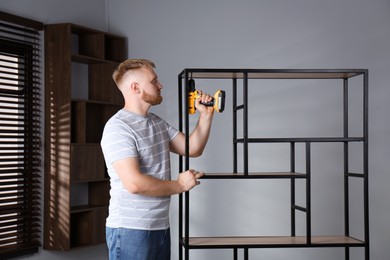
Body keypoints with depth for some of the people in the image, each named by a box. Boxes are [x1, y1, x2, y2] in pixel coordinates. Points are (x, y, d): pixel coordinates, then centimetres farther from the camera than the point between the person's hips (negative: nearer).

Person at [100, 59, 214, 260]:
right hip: (130, 230, -8)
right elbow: (134, 183, -25)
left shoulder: (158, 123, 12)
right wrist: (179, 186, -12)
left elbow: (193, 149, 14)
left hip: (161, 227, 8)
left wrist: (206, 115, 2)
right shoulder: (118, 128, -16)